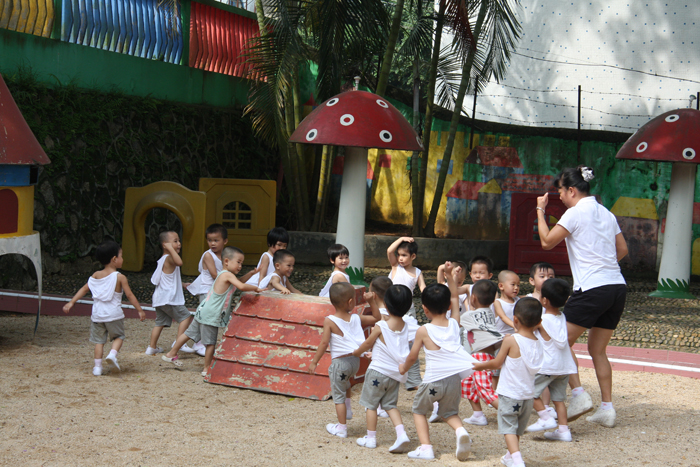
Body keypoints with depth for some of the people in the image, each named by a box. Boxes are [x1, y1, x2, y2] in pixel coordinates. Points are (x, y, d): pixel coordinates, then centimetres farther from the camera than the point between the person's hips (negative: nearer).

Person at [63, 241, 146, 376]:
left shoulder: (96, 275, 4)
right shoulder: (120, 277, -8)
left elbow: (84, 289, 6)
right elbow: (129, 296, -8)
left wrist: (71, 302, 13)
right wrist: (139, 310, -1)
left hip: (97, 315, 3)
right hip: (114, 314, -3)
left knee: (99, 340, 12)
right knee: (118, 336, 15)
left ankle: (97, 367, 8)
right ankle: (112, 354, -11)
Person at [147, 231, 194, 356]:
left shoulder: (162, 260, 18)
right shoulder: (169, 258, -15)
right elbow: (179, 262, -39)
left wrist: (182, 284, 35)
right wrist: (170, 249, -30)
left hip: (160, 299, 10)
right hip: (169, 299, -10)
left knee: (160, 322, 14)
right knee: (186, 316, -3)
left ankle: (152, 347, 15)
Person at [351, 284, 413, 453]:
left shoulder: (380, 327, -16)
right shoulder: (404, 326, 1)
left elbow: (367, 344, -1)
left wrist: (356, 352, 18)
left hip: (378, 370, -6)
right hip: (396, 373, 6)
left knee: (371, 404, 9)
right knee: (390, 405, 14)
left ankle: (371, 438, 15)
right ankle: (401, 434, -5)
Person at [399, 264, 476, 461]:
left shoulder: (424, 331, -8)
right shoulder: (454, 324, 1)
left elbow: (412, 356, 3)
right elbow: (455, 297, 16)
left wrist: (403, 368, 22)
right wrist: (449, 275, 16)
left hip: (434, 379, -4)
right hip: (455, 377, 4)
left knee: (419, 409, 19)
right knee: (450, 412, 24)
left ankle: (425, 447, 5)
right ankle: (460, 431, -9)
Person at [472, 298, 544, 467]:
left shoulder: (511, 340, -16)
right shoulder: (538, 344, 1)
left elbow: (496, 363, -7)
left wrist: (481, 366, 12)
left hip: (509, 394, -6)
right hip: (528, 394, 6)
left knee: (509, 428, -4)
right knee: (518, 428, 22)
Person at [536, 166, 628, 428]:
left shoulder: (576, 212, -7)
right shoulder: (606, 213, 15)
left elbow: (547, 241, -4)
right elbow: (622, 250, 21)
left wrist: (540, 211, 7)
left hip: (591, 289, -8)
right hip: (617, 288, 8)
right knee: (598, 350, 15)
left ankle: (578, 395, -10)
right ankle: (607, 408, 9)